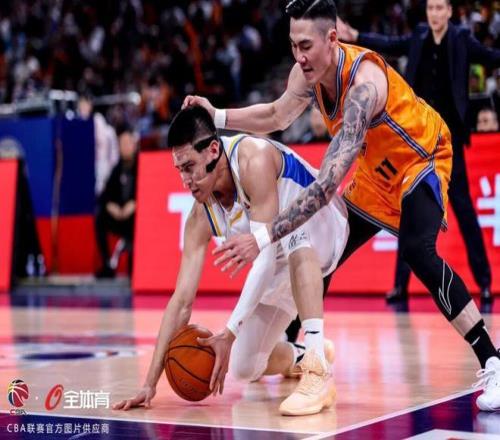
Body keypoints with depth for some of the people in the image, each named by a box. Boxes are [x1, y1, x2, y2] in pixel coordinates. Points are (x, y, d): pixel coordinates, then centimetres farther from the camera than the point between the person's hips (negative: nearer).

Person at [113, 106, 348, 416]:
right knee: (244, 369, 3)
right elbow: (182, 300, -16)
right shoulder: (200, 218, -17)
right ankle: (302, 357, 37)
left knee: (292, 233, -44)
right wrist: (151, 383, -22)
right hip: (284, 263, 6)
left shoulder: (253, 161, -35)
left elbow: (266, 256, -39)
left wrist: (229, 334, -40)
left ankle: (318, 372, -42)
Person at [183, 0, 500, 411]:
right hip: (377, 171, 8)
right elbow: (276, 116, 9)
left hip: (421, 160, -8)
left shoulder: (364, 82, -39)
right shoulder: (308, 72, -14)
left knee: (418, 252, -31)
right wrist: (218, 116, -8)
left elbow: (329, 182, -47)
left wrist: (264, 237, -51)